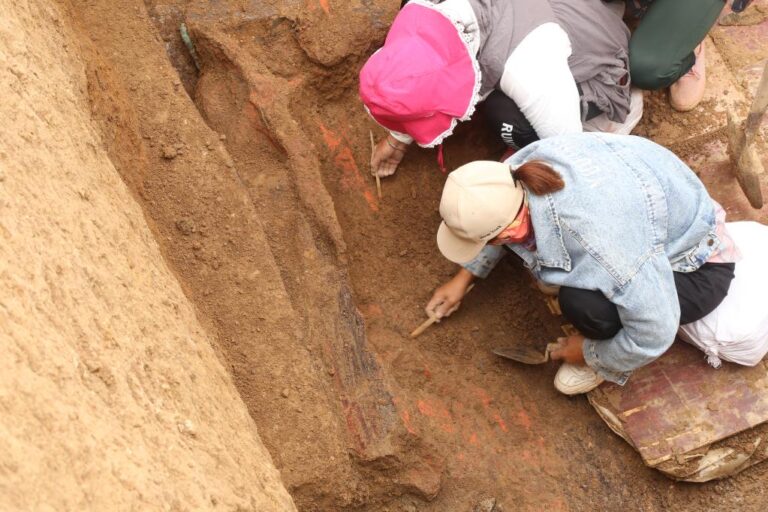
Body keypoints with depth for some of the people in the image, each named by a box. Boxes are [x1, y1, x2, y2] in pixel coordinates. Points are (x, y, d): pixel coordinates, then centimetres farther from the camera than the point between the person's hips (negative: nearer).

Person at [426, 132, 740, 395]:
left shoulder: (596, 244, -43)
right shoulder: (519, 169, -22)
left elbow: (655, 334, -32)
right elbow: (491, 215, 4)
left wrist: (592, 355, -14)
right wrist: (465, 276, 11)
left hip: (698, 269, -6)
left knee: (581, 302, -32)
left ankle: (609, 359, -1)